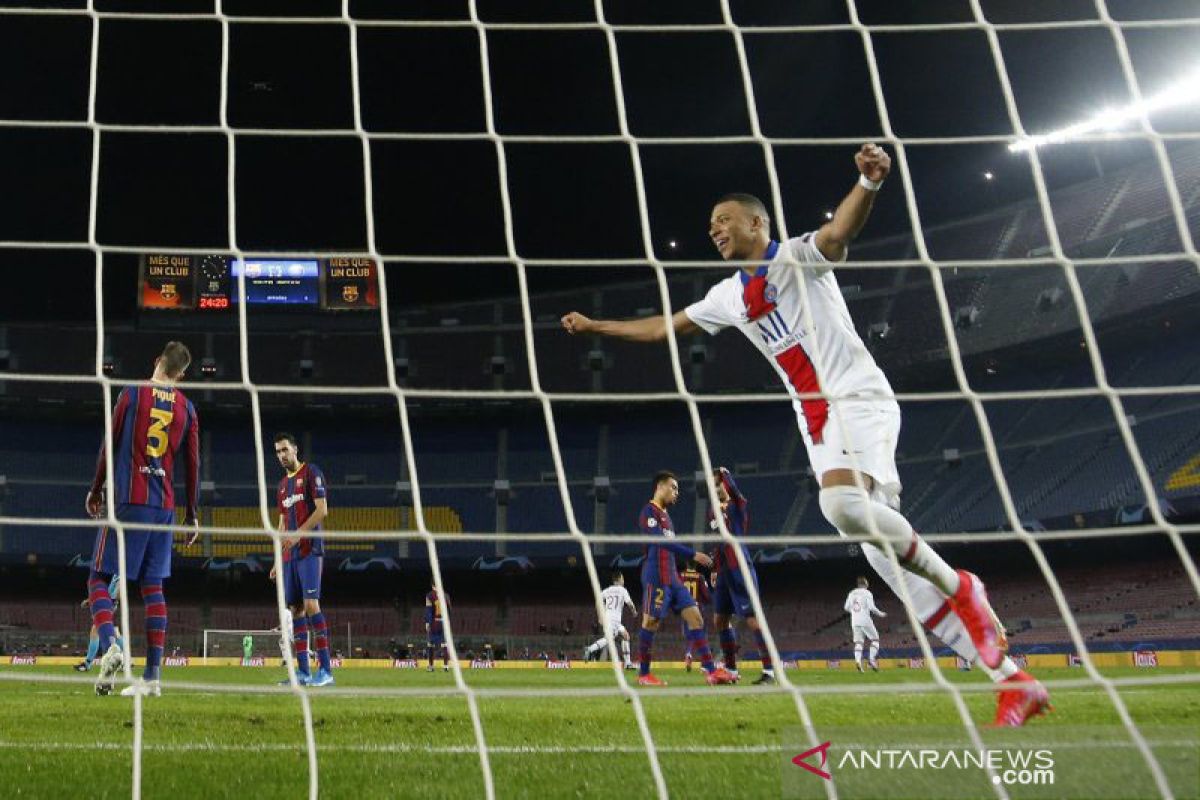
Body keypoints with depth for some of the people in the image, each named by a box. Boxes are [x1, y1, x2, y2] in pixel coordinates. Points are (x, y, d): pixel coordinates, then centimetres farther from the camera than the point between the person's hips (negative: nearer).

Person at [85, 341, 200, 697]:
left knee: (99, 579, 2)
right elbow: (192, 463, 10)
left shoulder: (131, 394, 1)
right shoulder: (187, 408, 9)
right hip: (164, 507, 3)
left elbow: (110, 446, 2)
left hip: (128, 501, -3)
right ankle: (152, 676, 1)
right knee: (153, 587, 6)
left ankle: (110, 645, -25)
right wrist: (192, 513, 18)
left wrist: (96, 491, 14)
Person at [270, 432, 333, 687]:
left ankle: (325, 670, -16)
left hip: (309, 551, -8)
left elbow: (322, 510, -10)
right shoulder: (283, 484, 22)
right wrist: (278, 560, 18)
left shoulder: (311, 472, -1)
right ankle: (303, 672, 4)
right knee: (296, 609, 3)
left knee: (311, 604, -15)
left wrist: (298, 534, -18)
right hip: (289, 555, 8)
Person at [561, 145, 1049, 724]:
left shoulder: (798, 256, -3)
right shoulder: (728, 296, 17)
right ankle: (1003, 672, -4)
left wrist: (869, 182, -45)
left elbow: (842, 229, -25)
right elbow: (662, 328, 27)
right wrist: (594, 326, 28)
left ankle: (958, 586, -10)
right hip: (816, 416, 7)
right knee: (874, 532, -5)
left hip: (859, 397, -6)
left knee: (846, 504, -33)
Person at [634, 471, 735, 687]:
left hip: (672, 578, 9)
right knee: (650, 623, -3)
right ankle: (643, 675, 6)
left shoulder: (665, 515, 21)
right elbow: (661, 541, -18)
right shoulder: (649, 511, -7)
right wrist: (693, 554, -21)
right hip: (656, 577, -9)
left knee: (695, 617, 0)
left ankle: (710, 671, -4)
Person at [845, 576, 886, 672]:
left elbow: (846, 607, 11)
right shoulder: (867, 593, -3)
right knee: (875, 639, 8)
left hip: (854, 621, 5)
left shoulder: (852, 593, 12)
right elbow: (871, 607, -11)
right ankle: (871, 658, -9)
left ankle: (858, 660, -18)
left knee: (858, 642, 3)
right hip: (865, 620, -4)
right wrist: (880, 614, 4)